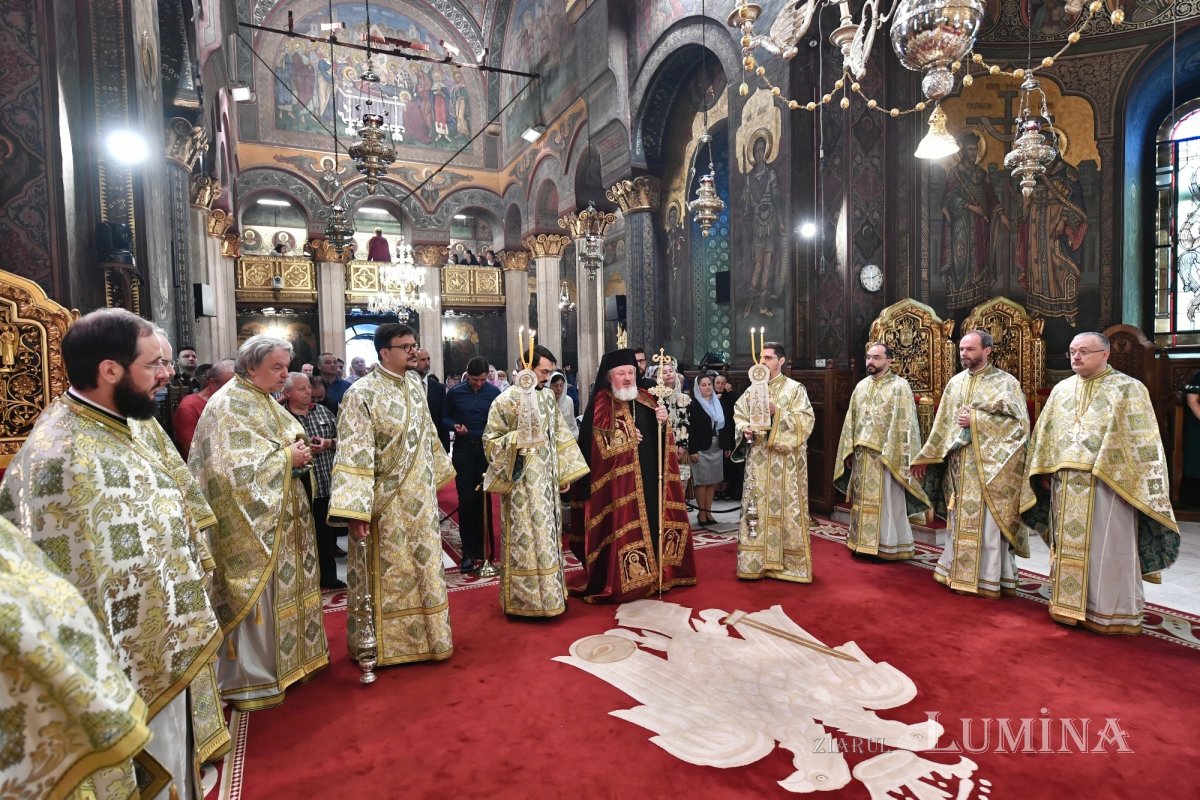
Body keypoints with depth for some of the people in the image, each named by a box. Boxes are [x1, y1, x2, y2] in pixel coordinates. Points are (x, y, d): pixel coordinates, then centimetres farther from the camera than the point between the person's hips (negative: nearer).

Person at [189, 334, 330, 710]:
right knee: (256, 597, 1)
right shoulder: (227, 406, -15)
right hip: (252, 524, -9)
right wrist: (286, 458, -18)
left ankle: (283, 661, 31)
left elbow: (288, 444, 19)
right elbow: (234, 469, -24)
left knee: (283, 590, 17)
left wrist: (298, 454, -2)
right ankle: (249, 681, 15)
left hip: (281, 520, 9)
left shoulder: (267, 402, 11)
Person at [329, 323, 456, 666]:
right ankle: (382, 645, 26)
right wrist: (356, 510, -27)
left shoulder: (414, 384, 4)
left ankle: (424, 636, 33)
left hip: (419, 500, 7)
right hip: (385, 504, -6)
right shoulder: (362, 394, -18)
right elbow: (353, 455, -23)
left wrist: (436, 475, 21)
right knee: (386, 576, 8)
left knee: (423, 570, 16)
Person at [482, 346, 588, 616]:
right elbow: (491, 440, -8)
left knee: (547, 536, 13)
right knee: (525, 539, 0)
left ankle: (547, 592, 26)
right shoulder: (507, 400, -11)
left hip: (547, 481, 6)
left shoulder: (548, 397, 8)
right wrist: (517, 438, -25)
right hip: (521, 483, -6)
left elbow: (560, 436, 13)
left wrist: (565, 472, 9)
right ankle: (525, 597, 13)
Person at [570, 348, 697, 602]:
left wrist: (663, 422, -8)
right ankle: (618, 581, 8)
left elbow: (659, 437, 13)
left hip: (650, 476, 6)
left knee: (652, 522, 12)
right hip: (618, 479, -6)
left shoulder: (645, 398, 12)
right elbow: (592, 443, -15)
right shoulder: (600, 403, -6)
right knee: (622, 527, -3)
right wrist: (626, 438, -14)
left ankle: (650, 573, 26)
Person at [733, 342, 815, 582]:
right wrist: (744, 429, -8)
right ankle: (756, 562, 15)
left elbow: (806, 419, -11)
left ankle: (786, 563, 11)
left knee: (785, 509, 0)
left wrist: (777, 412, -20)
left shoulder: (795, 389, -1)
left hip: (784, 462, -4)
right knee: (756, 507, 6)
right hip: (757, 461, 4)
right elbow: (739, 415, 13)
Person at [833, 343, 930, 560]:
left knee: (886, 502, 3)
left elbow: (904, 424, -13)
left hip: (885, 456, -6)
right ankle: (864, 542, 24)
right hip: (862, 455, 6)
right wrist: (849, 451, 8)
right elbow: (851, 420, 13)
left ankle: (888, 546, 13)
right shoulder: (861, 386, 11)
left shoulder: (899, 386, -7)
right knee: (863, 500, 13)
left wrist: (890, 455, -18)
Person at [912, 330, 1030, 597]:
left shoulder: (1005, 382, -6)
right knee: (961, 522, 13)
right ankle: (959, 572, 24)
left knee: (987, 523, 0)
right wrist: (925, 458, 14)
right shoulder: (955, 383, 10)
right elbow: (942, 424, 14)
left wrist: (975, 420, -15)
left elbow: (1020, 423, -12)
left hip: (990, 465, -5)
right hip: (958, 464, 6)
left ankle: (987, 579, 11)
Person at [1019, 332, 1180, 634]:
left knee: (1106, 549, 3)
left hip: (1107, 484, -5)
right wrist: (1045, 471, 9)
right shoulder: (1061, 389, 10)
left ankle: (1110, 612, 15)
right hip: (1067, 485, 5)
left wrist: (1136, 485, -13)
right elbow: (1044, 434, 14)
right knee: (1069, 545, 11)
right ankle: (1071, 605, 23)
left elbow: (1143, 441, -7)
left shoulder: (1128, 389, -3)